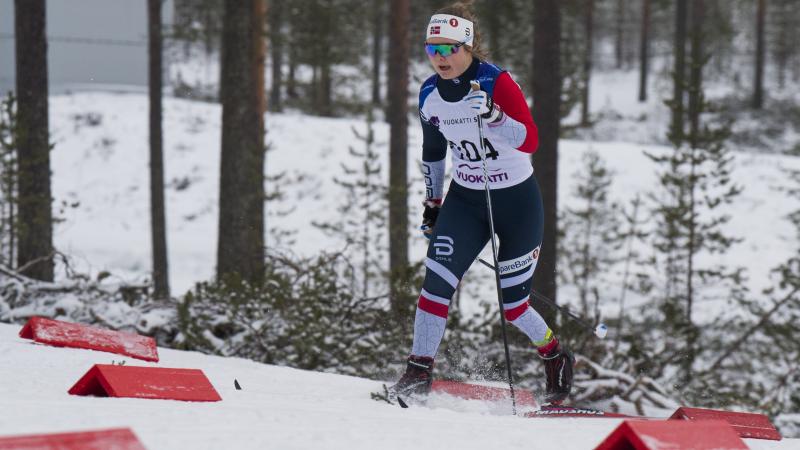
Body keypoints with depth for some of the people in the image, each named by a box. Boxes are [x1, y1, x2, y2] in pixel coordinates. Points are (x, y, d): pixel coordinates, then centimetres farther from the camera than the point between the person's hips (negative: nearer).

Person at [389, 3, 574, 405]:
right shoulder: (430, 95, -3)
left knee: (512, 305, 3)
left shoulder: (496, 83, -19)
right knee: (437, 280, -17)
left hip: (517, 202, -4)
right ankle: (419, 371, -12)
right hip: (465, 200, 4)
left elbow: (530, 141, -29)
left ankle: (556, 360, 29)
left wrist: (491, 115, -45)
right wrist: (433, 203, 19)